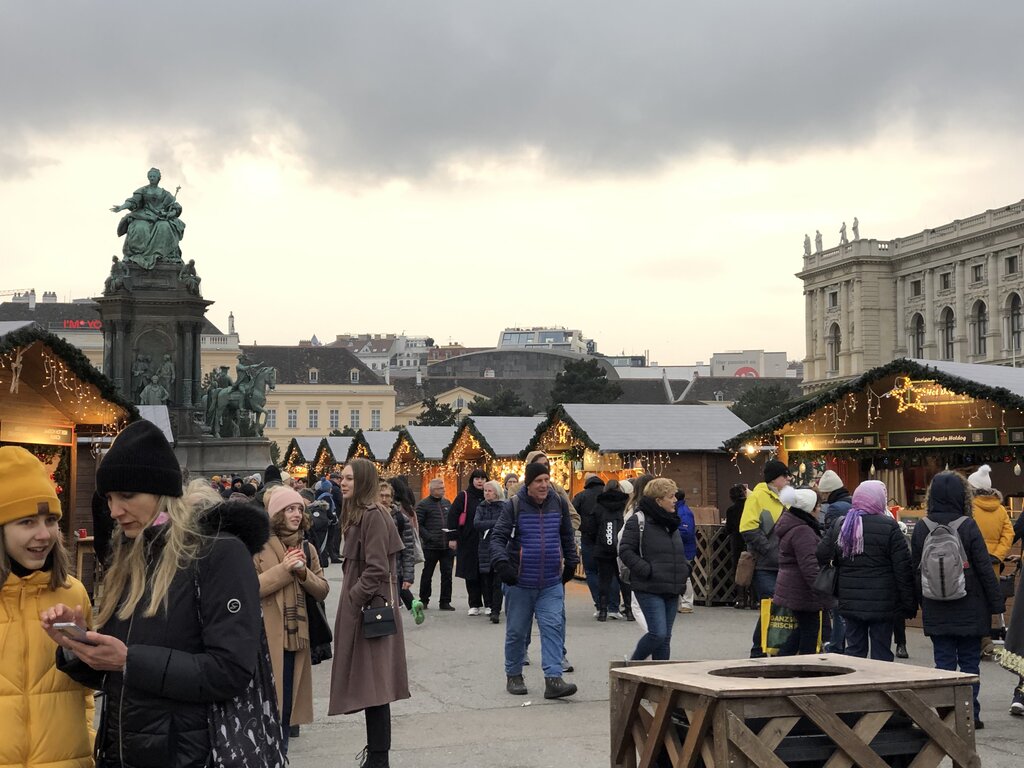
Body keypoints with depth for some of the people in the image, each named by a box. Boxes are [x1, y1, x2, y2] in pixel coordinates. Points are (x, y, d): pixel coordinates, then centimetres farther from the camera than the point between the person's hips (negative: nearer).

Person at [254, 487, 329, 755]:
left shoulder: (307, 549, 12)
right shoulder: (260, 546, -6)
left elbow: (322, 591, 8)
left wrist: (304, 573, -9)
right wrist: (283, 570, -18)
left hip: (296, 635, 6)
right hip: (267, 636, -5)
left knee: (288, 702, 11)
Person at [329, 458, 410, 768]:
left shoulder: (373, 515, -15)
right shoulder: (357, 515, 16)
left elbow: (376, 569, -20)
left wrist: (352, 600, -16)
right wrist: (350, 600, 11)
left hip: (369, 610, -10)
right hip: (361, 608, 10)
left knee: (372, 686, -6)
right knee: (369, 686, 12)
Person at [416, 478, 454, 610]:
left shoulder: (447, 503, 14)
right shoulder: (423, 504, -4)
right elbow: (418, 524, -8)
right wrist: (428, 537, -17)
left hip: (447, 546, 4)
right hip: (431, 546, -4)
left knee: (447, 574, 3)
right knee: (427, 574, 7)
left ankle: (445, 602, 10)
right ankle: (424, 600, 19)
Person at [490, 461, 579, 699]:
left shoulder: (559, 503, 3)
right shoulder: (514, 505, -8)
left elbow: (567, 536, 17)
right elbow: (497, 537, -9)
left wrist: (571, 563, 19)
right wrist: (501, 562, -24)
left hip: (552, 583, 2)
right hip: (520, 582, -2)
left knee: (554, 628, -9)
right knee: (516, 631, 8)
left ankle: (553, 679, -11)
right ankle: (513, 676, 25)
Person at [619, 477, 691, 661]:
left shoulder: (671, 522, 16)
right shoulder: (638, 520, -9)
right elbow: (625, 551, -13)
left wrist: (685, 569, 10)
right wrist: (647, 571, -18)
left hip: (671, 590, 8)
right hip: (649, 589, -8)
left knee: (665, 637, 9)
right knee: (658, 633, -13)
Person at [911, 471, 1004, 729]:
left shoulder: (921, 528, -1)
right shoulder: (967, 526, -11)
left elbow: (915, 569, 5)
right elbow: (984, 568, -9)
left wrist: (922, 602, 15)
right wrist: (997, 603, -2)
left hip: (935, 611, 2)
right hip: (969, 608, -2)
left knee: (944, 661, 7)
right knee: (969, 661, 7)